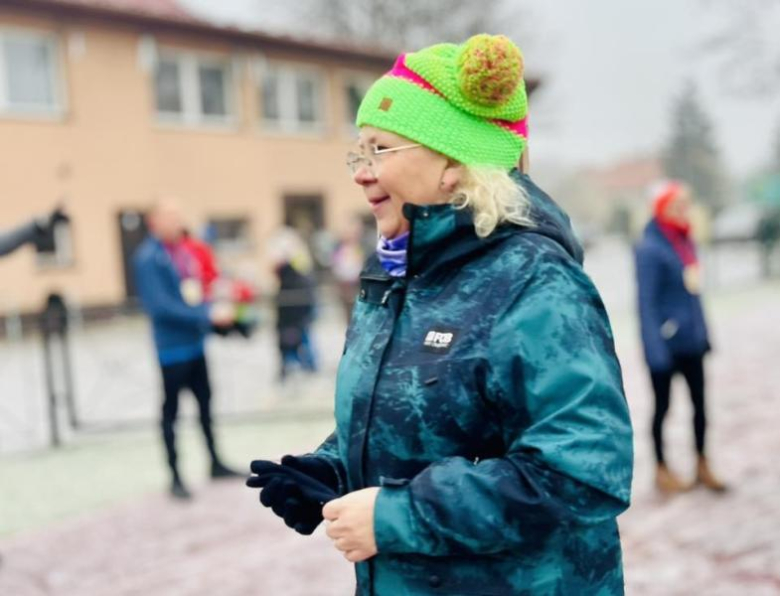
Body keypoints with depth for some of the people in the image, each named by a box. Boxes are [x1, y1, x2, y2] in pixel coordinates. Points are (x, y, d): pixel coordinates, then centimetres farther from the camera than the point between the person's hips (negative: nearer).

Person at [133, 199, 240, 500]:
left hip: (196, 342, 7)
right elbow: (161, 306, -21)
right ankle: (175, 476, 17)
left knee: (205, 404, 17)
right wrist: (208, 315, -22)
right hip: (172, 346, -6)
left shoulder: (185, 251, 5)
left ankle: (216, 464, 31)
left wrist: (216, 314, -1)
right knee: (171, 411, 6)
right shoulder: (148, 258, -14)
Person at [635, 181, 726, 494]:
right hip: (666, 342, -7)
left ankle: (702, 464, 28)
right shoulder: (650, 249, -16)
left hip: (691, 340, 7)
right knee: (662, 404, 8)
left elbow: (694, 291, 13)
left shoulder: (686, 241, 6)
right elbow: (646, 301, -18)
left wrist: (703, 332, 14)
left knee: (699, 401, 12)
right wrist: (655, 349, -20)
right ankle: (661, 469, 22)